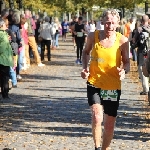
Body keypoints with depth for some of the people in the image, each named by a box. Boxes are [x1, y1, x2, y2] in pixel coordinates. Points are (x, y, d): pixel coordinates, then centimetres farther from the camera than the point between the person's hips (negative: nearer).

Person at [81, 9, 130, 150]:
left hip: (113, 87, 1)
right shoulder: (93, 36, -5)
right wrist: (84, 67, -2)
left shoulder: (122, 40, -7)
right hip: (94, 84, -1)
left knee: (109, 125, 9)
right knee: (97, 116, -23)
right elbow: (86, 52, 15)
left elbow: (126, 62, 2)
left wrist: (124, 71, -21)